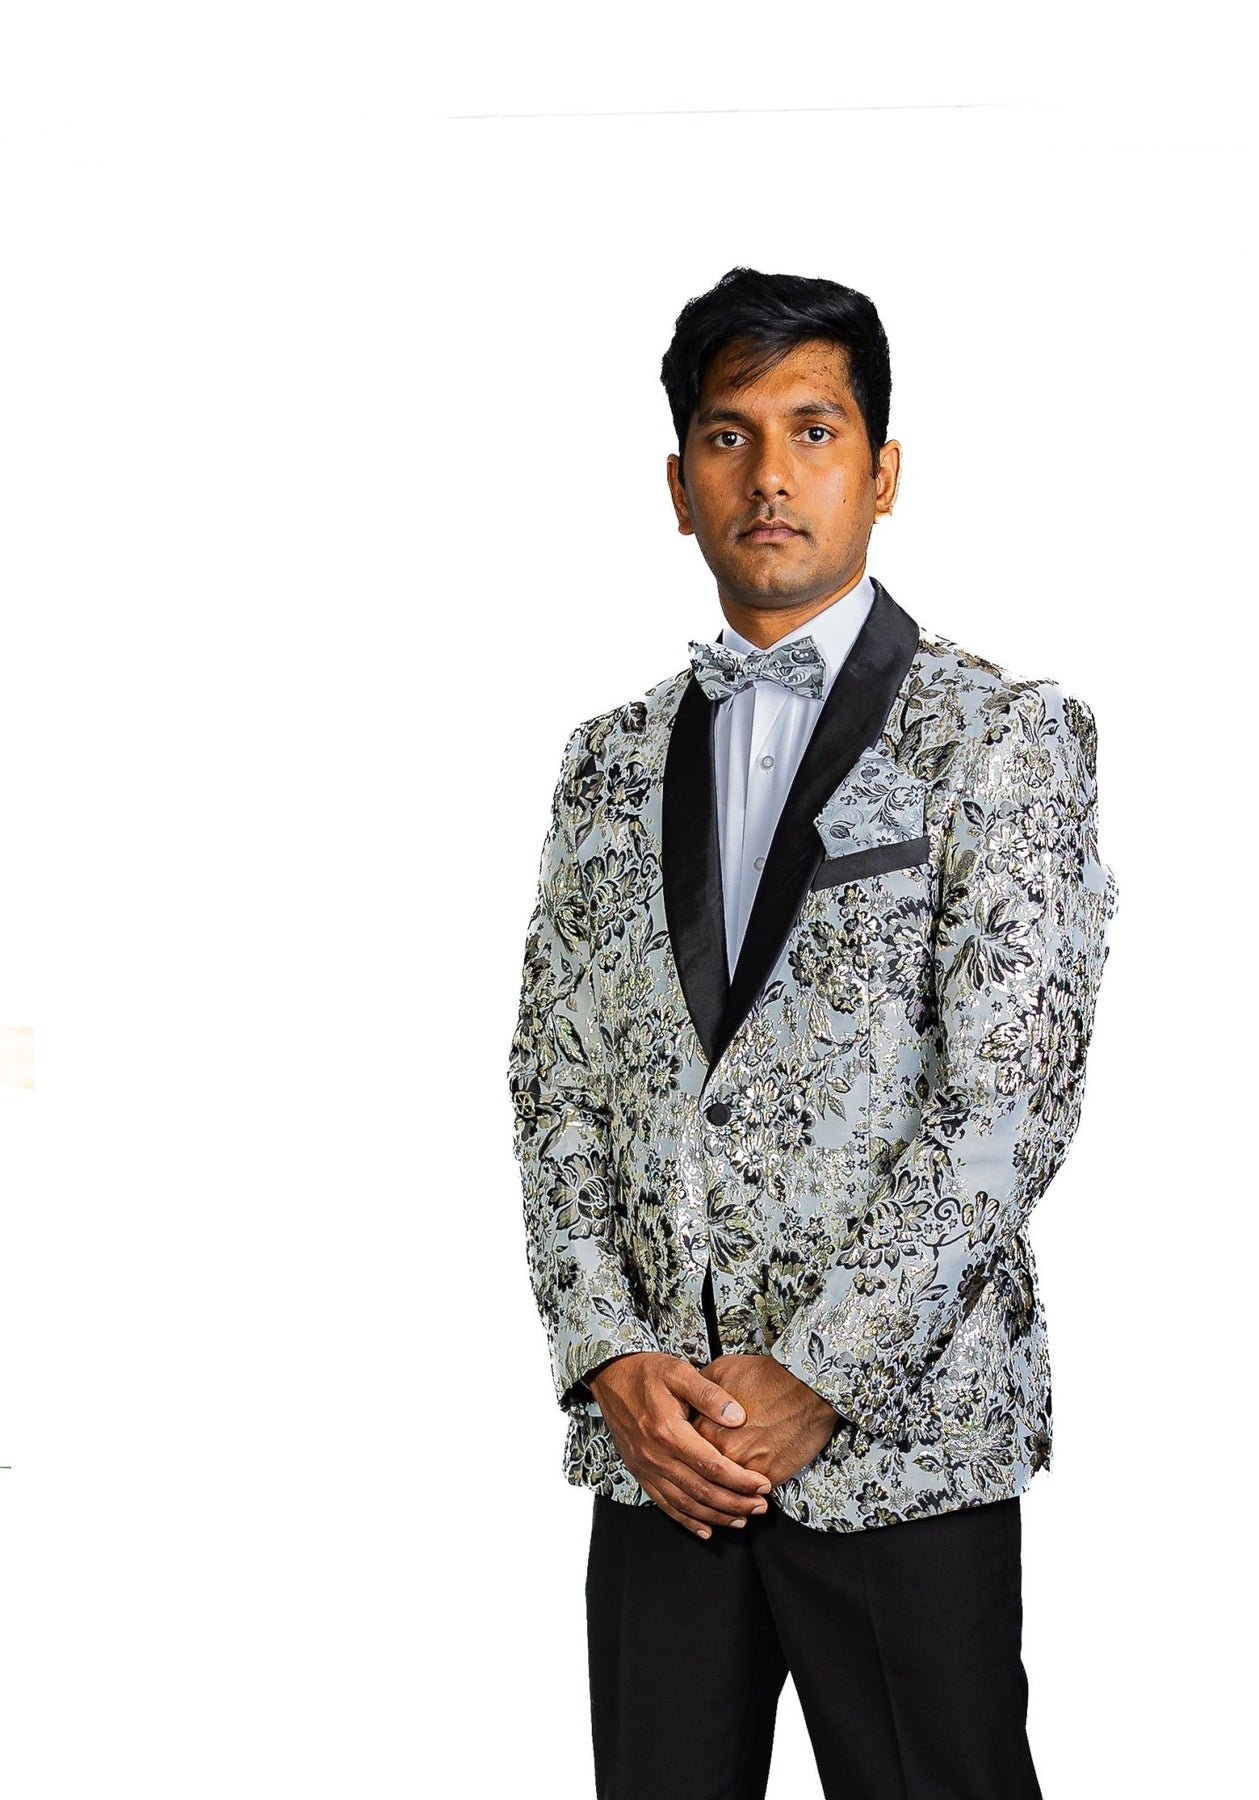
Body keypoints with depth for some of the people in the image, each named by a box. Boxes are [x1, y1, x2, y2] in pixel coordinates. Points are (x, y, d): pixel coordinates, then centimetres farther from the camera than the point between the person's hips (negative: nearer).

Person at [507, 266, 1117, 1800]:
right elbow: (555, 1084, 9)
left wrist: (814, 1377, -13)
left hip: (899, 1437, -4)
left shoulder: (1002, 735, -2)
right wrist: (613, 1362, -4)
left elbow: (1006, 1102, -9)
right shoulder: (615, 760, 12)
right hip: (650, 1442, 4)